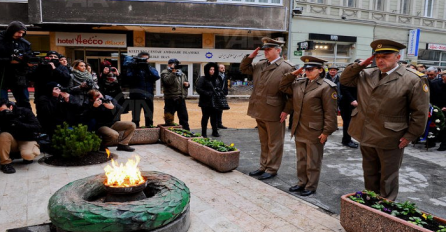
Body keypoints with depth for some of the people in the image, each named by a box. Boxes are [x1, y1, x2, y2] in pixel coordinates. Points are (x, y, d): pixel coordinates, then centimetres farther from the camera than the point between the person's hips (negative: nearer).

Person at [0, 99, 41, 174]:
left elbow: (37, 128, -18)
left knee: (27, 155, -33)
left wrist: (20, 124, -31)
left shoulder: (25, 111, -11)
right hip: (13, 142, 3)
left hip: (27, 140, -2)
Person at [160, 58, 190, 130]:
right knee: (169, 119, 0)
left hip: (181, 99, 6)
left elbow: (186, 83, 27)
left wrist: (187, 84, 3)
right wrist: (173, 72, -22)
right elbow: (168, 81, -21)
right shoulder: (165, 73, -2)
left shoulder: (182, 74, 18)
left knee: (184, 117, 12)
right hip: (171, 100, -6)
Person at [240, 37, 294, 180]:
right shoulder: (260, 65, 10)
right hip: (260, 111, 7)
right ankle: (263, 166, 30)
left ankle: (272, 169, 18)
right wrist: (250, 57, 5)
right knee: (264, 142, 18)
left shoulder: (286, 68, -11)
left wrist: (287, 111, -15)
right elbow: (243, 69, 22)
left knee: (274, 143, 7)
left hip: (274, 112, -7)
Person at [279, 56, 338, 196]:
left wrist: (326, 131, -15)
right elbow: (283, 87, 18)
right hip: (299, 130, 7)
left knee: (313, 162, 8)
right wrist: (293, 74, 5)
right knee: (301, 159, 18)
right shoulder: (299, 83, 8)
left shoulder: (326, 87, -12)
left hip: (314, 132, -6)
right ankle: (302, 182, 32)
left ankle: (311, 186, 21)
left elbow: (330, 111, -13)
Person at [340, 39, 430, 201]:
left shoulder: (413, 80, -13)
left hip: (389, 139, -5)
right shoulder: (366, 74, 3)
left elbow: (420, 112, -11)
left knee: (388, 178, 11)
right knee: (370, 174, 22)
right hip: (366, 135, 6)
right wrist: (360, 65, -2)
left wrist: (410, 136, -13)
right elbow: (345, 80, 12)